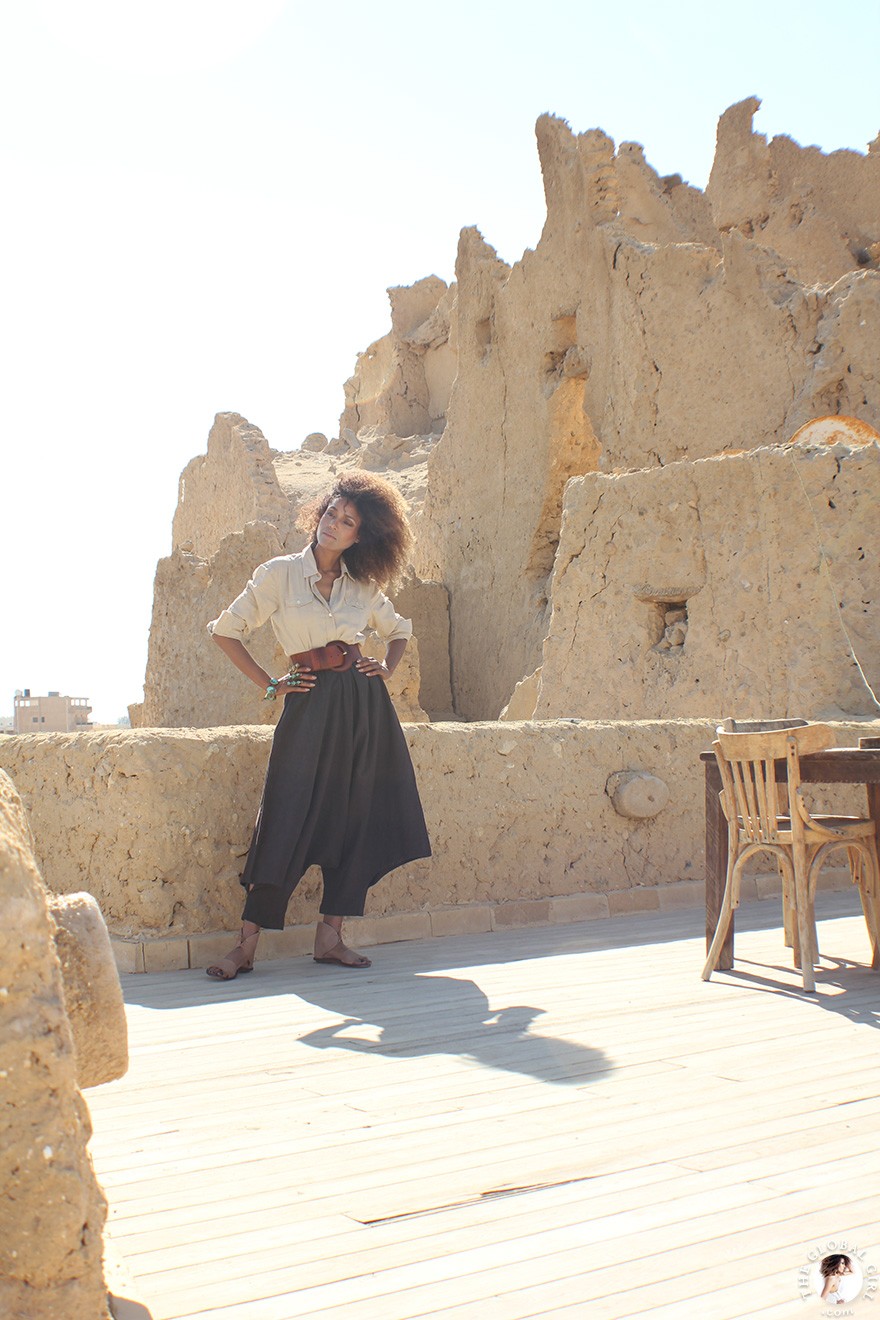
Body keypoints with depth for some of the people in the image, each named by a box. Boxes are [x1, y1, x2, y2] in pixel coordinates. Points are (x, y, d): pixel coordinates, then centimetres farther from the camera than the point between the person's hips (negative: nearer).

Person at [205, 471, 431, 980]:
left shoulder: (363, 587, 10)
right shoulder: (279, 574, 0)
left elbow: (399, 630, 27)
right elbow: (227, 630, 3)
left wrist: (387, 669, 8)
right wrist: (270, 685, -1)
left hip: (365, 706, 4)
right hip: (312, 705, -4)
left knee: (357, 820, 3)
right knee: (287, 821, -8)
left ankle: (330, 936, 12)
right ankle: (247, 944, -2)